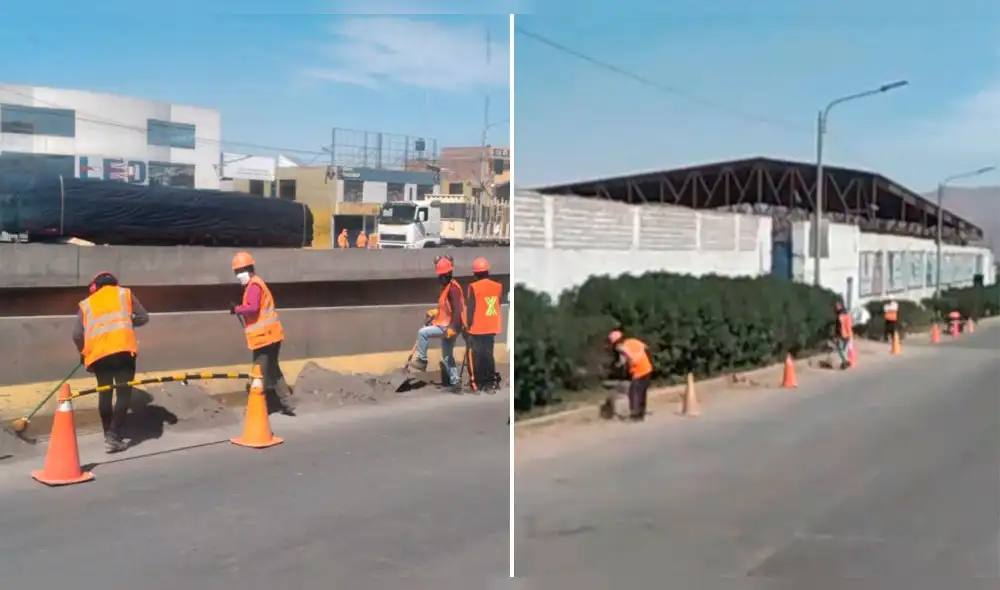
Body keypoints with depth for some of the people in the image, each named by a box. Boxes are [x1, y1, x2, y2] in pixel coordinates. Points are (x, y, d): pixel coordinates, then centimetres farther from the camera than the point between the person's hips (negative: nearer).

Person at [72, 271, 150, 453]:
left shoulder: (86, 303, 22)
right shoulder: (125, 293, 21)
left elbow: (77, 334, 12)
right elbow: (143, 317, 16)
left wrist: (84, 353, 27)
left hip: (97, 351, 3)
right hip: (123, 347, -2)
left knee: (105, 392, 18)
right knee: (124, 392, 1)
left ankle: (108, 434, 28)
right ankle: (113, 437, -9)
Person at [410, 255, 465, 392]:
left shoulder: (453, 287, -16)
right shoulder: (446, 287, 16)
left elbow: (457, 309, -24)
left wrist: (452, 328, -29)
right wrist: (435, 312, 15)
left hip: (449, 327, -11)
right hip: (447, 326, 11)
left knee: (423, 332, -17)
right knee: (447, 357, 14)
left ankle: (421, 360, -6)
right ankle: (455, 382, 18)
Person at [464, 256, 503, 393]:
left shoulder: (474, 287, -12)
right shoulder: (497, 286, 3)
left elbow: (470, 308, -10)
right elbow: (499, 305, 11)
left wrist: (468, 324, 0)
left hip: (477, 327, -5)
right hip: (491, 327, 5)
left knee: (474, 355, 4)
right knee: (488, 354, 13)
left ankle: (476, 383, 5)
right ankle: (490, 383, 10)